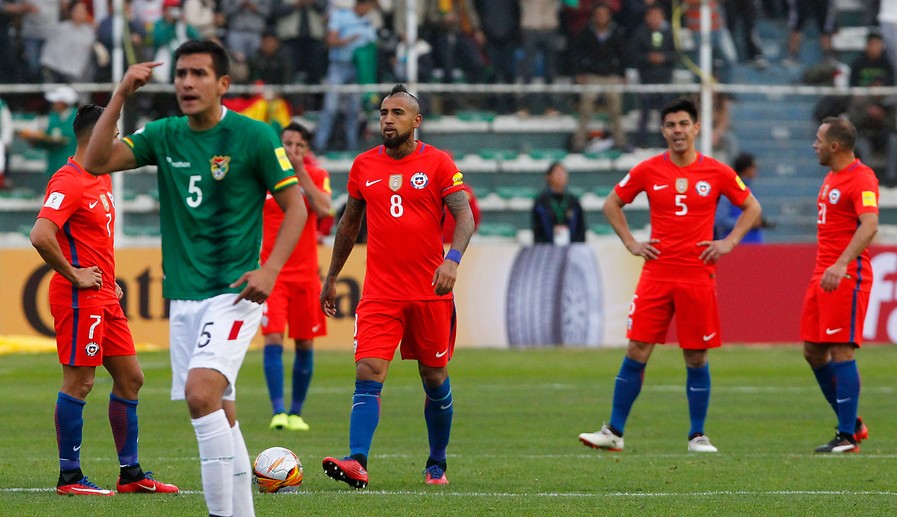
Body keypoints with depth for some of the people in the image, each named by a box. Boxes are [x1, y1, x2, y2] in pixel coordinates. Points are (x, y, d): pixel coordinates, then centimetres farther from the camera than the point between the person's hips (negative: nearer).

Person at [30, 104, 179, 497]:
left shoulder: (102, 179, 15)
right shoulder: (68, 182, -16)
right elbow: (40, 236, -28)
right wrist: (75, 276, -20)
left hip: (104, 297, 10)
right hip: (80, 298, -10)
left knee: (130, 378, 11)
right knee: (79, 382, -5)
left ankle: (131, 474, 16)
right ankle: (69, 477, 1)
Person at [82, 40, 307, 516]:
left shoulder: (253, 136, -6)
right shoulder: (164, 136, 8)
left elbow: (295, 207, -2)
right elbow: (97, 161, -1)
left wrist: (269, 270, -14)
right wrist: (121, 96, -9)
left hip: (232, 293, -6)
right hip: (183, 294, 6)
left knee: (201, 392, -23)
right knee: (219, 414, 8)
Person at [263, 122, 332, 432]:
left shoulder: (316, 176, 3)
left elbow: (323, 209, -16)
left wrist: (300, 171, -17)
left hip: (305, 274, 2)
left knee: (305, 344, 5)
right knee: (273, 339, -15)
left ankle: (296, 412, 17)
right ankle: (278, 412, -17)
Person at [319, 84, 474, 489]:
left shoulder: (438, 163, -2)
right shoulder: (364, 166, 8)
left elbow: (464, 216, -8)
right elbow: (349, 223, 20)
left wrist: (453, 259, -26)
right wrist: (331, 279, 21)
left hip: (430, 293, -1)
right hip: (380, 293, 1)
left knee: (434, 379, 9)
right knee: (368, 373, -15)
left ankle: (437, 465, 25)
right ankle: (357, 463, -25)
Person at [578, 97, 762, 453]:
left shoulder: (717, 173, 1)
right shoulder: (648, 170, 3)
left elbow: (752, 208, 12)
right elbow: (612, 204, 14)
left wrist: (729, 243, 1)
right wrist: (631, 243, 5)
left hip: (698, 275, 0)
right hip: (657, 273, 0)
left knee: (696, 358, 2)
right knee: (637, 351, -3)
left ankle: (697, 436, 12)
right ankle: (614, 432, 1)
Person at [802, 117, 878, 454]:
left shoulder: (861, 178, -14)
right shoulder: (831, 177, 17)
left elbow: (869, 226, -27)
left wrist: (841, 264, -37)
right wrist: (825, 268, 19)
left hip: (848, 276, -10)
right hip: (823, 274, 10)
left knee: (840, 351, -10)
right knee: (813, 352, 9)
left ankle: (848, 437, -7)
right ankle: (852, 423, 19)